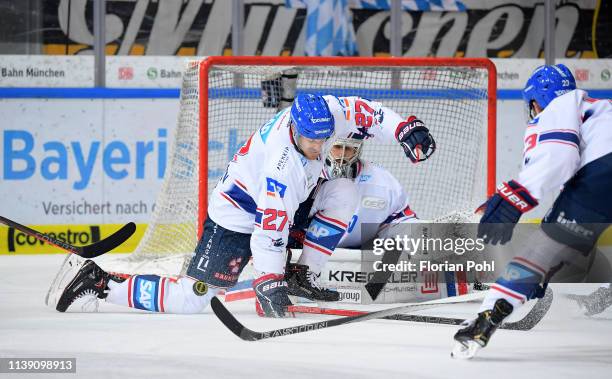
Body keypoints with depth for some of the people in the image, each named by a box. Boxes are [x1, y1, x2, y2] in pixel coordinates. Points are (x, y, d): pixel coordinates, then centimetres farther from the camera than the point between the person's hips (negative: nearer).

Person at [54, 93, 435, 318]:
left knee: (343, 193, -6)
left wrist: (406, 129, -12)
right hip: (236, 217, -8)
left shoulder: (321, 112, -18)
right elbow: (270, 231, -36)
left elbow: (361, 110, -1)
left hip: (281, 203, 8)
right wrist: (270, 286, -37)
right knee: (194, 299, -12)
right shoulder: (282, 166, -38)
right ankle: (102, 282, 0)